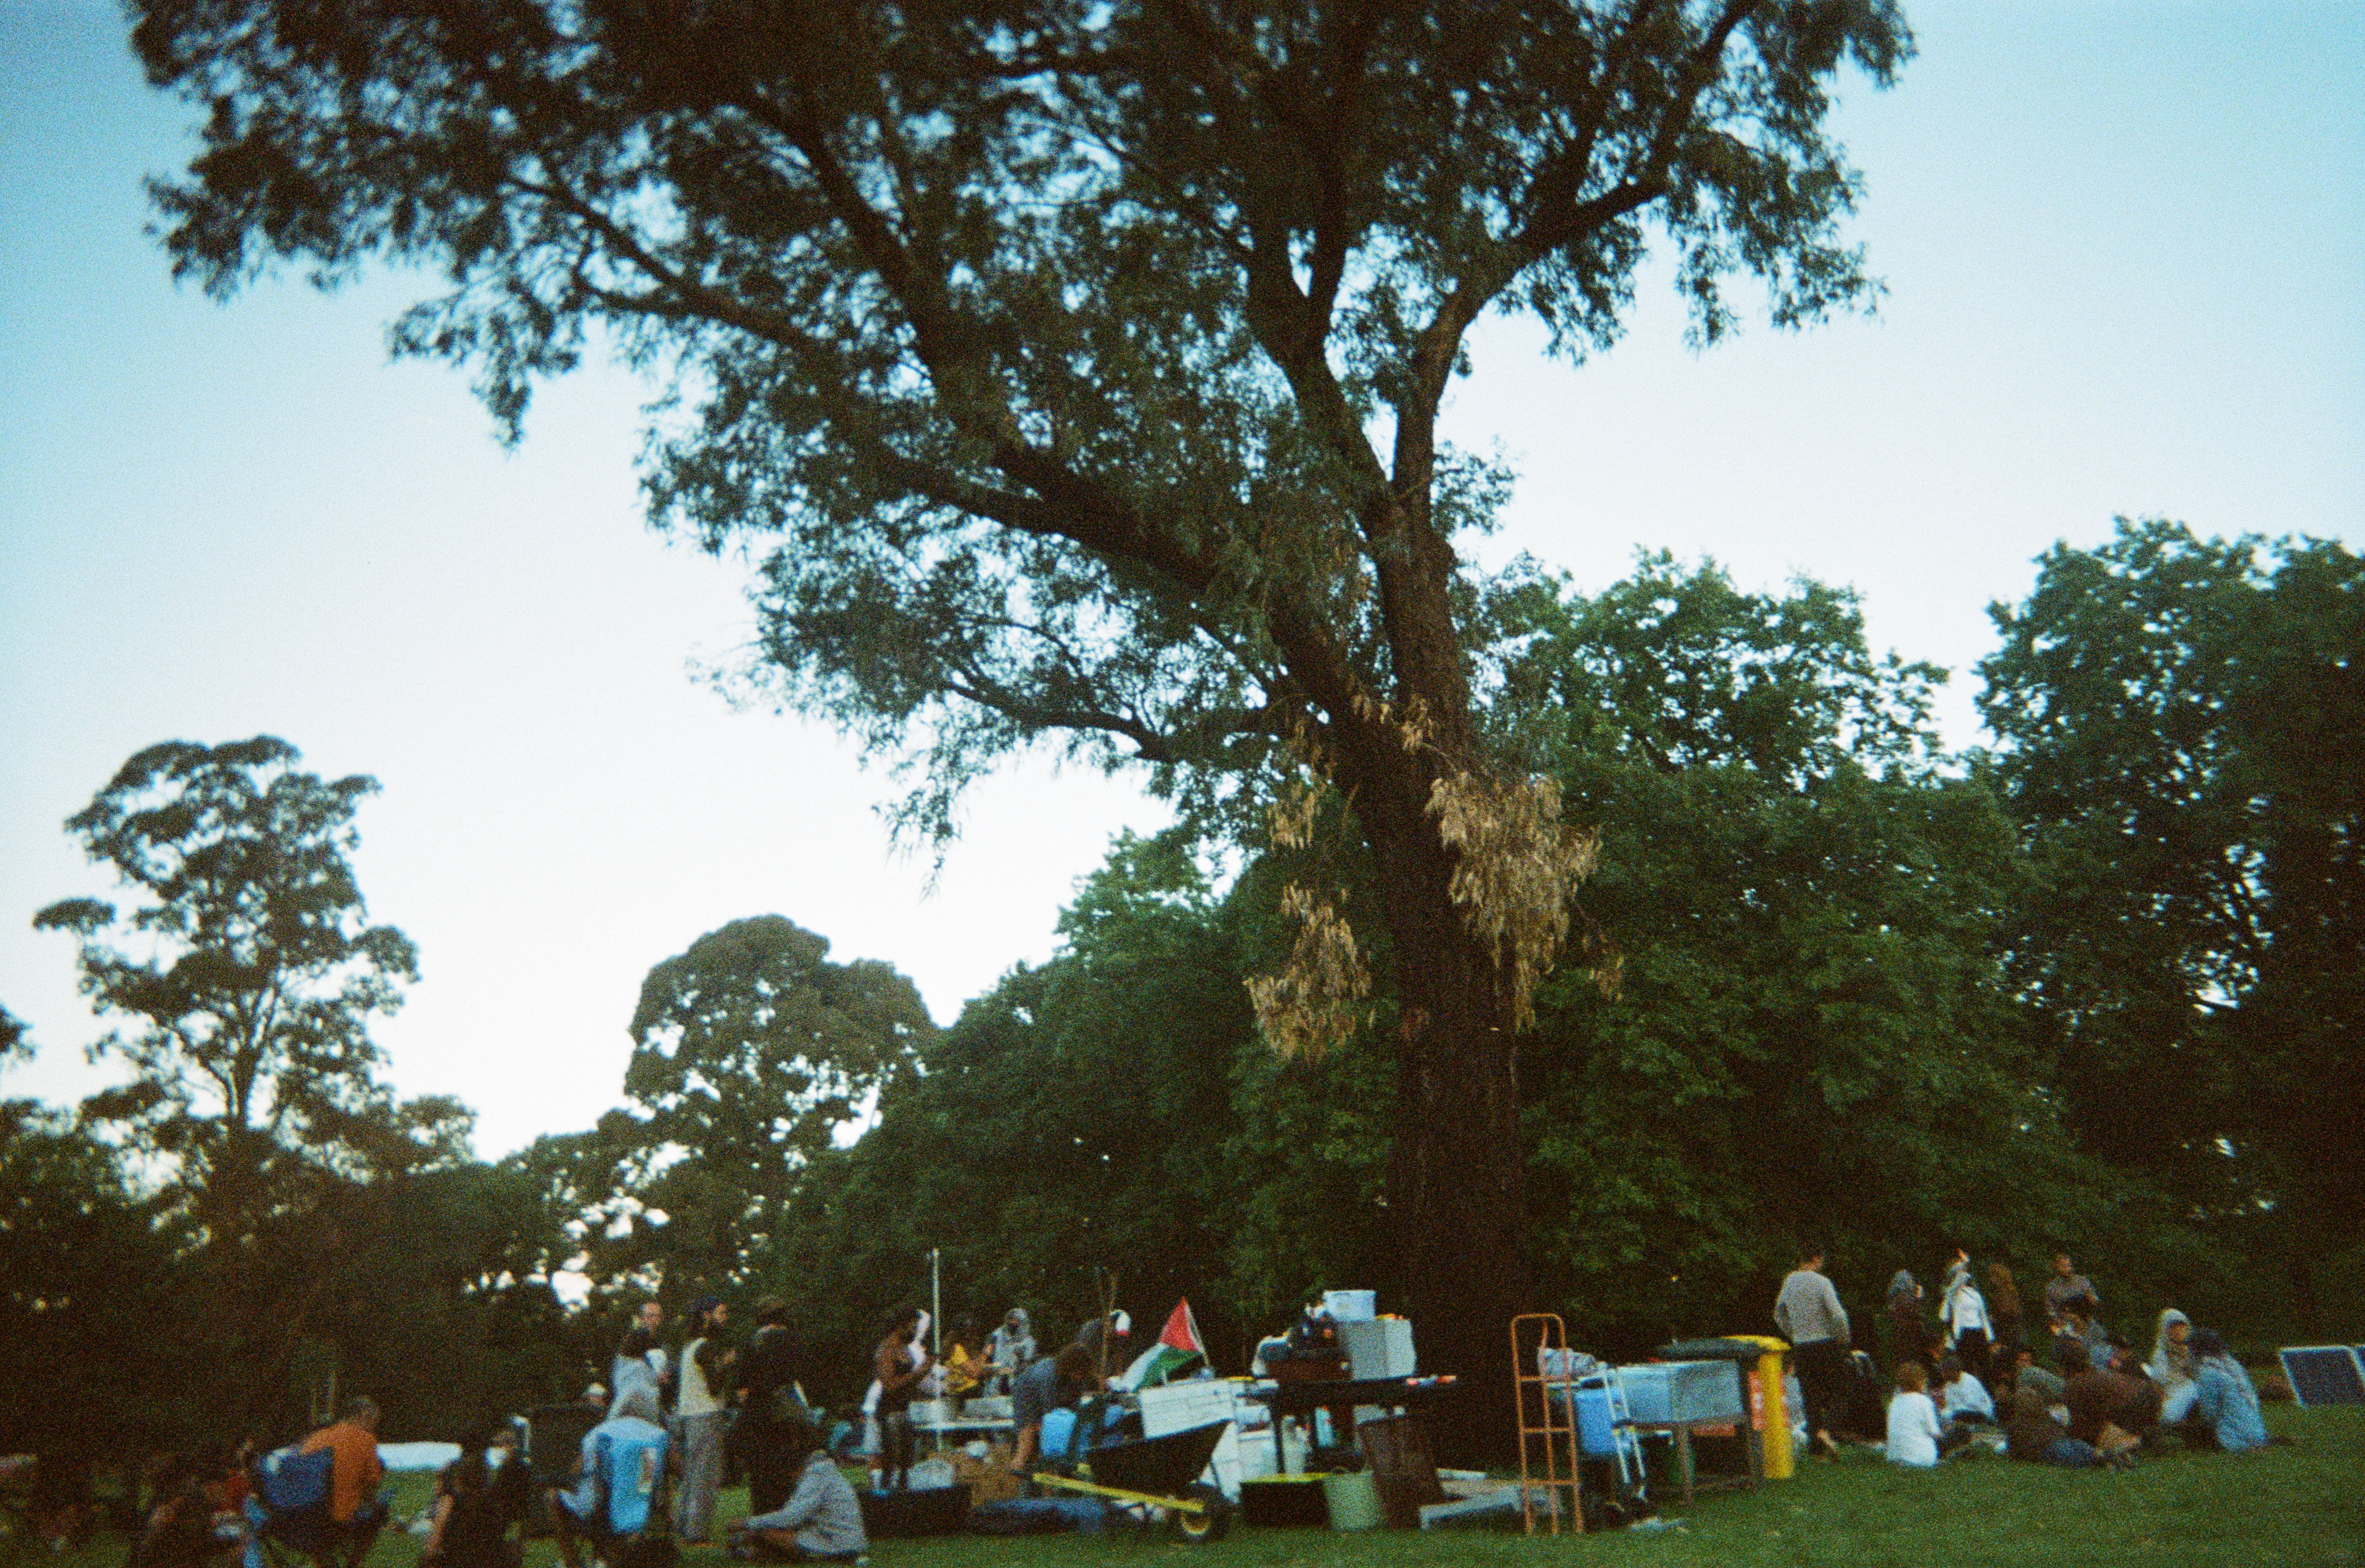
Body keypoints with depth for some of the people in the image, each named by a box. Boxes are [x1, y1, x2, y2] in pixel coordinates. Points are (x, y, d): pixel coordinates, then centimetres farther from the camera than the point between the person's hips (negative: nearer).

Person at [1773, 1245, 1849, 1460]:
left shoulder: (1789, 1281, 8)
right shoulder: (1821, 1282, -10)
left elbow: (1779, 1315, 17)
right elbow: (1838, 1315, -18)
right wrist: (1843, 1339, -4)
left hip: (1800, 1346, 4)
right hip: (1826, 1344, -4)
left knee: (1810, 1394, 8)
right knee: (1832, 1393, 4)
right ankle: (1827, 1430, -15)